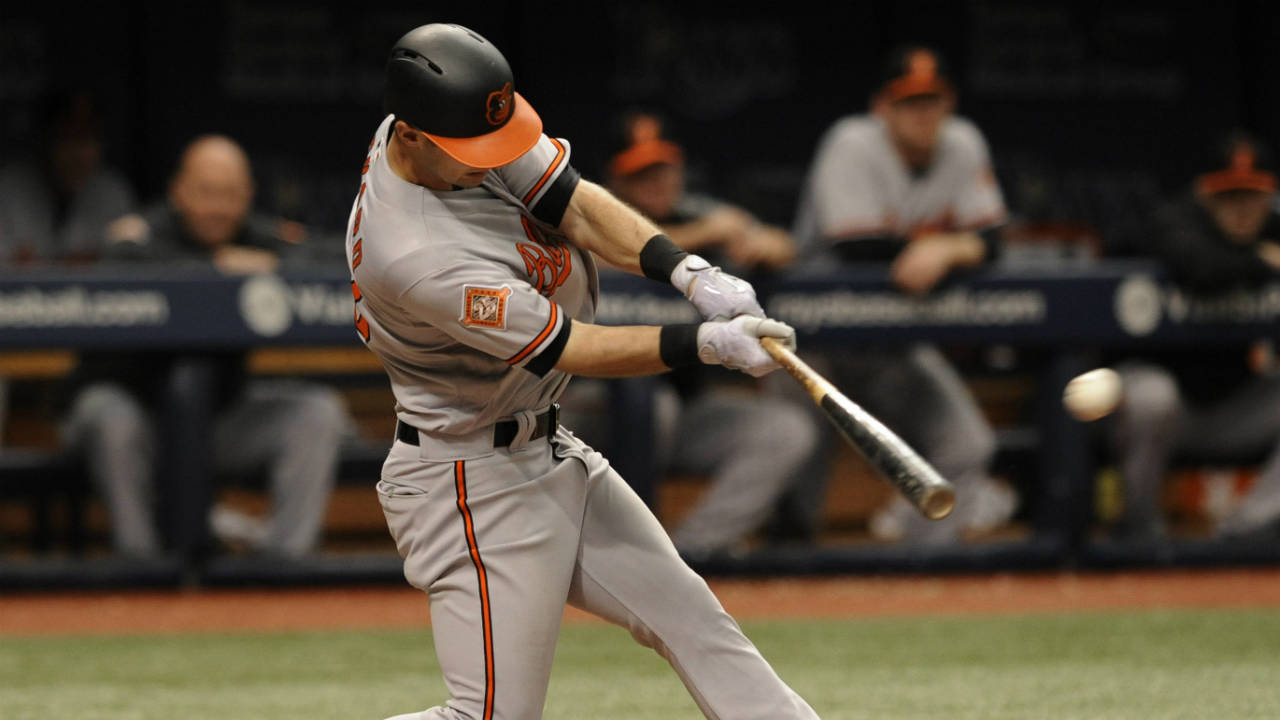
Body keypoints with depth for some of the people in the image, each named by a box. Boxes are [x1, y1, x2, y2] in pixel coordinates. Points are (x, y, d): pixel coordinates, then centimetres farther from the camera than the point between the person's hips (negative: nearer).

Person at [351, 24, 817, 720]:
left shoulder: (458, 126, -9)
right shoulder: (416, 258, -32)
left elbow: (575, 205, -8)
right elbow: (565, 348, -25)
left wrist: (690, 272, -23)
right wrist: (707, 343, -26)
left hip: (544, 450, 9)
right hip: (472, 484, -9)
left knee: (686, 612, 11)